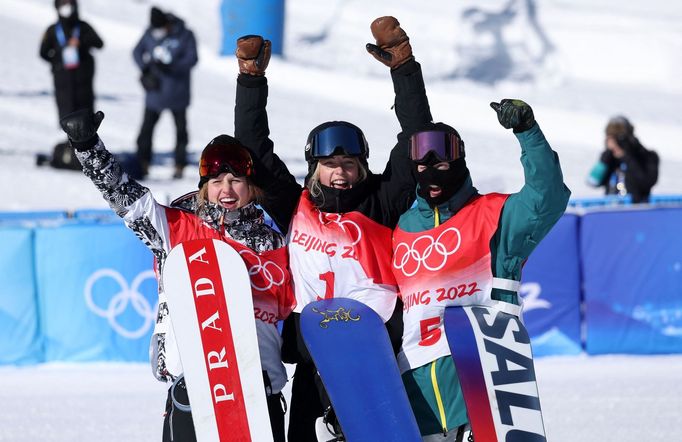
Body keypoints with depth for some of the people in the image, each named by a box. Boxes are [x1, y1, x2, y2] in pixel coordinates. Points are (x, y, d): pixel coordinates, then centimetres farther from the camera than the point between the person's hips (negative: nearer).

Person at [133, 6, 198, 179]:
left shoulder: (184, 35, -9)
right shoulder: (150, 34, 0)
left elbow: (192, 58, -15)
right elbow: (137, 51, 8)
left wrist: (171, 67, -28)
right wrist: (145, 68, -10)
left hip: (177, 93, -2)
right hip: (155, 91, 2)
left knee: (180, 129, 5)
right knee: (147, 126, 0)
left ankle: (179, 166, 13)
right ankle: (143, 163, 6)